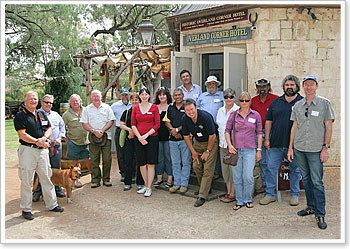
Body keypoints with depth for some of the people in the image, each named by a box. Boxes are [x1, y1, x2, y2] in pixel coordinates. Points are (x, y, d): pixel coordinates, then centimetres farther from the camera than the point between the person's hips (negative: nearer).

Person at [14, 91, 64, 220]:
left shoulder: (42, 114, 15)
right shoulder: (20, 116, -3)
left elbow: (49, 129, 13)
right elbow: (22, 135, -11)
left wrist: (43, 138, -7)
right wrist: (37, 141, -16)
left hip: (42, 150, 5)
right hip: (27, 150, -5)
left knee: (46, 178, 11)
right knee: (26, 180, 1)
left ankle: (52, 204, 22)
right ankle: (26, 209, 13)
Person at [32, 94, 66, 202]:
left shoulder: (56, 115, 17)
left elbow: (62, 127, 18)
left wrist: (59, 138, 3)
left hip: (56, 146, 4)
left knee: (56, 169, 11)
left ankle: (57, 189, 22)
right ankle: (37, 192, 9)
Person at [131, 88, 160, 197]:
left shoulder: (154, 107, 1)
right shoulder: (135, 108, 9)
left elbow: (157, 124, -3)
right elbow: (133, 124, 6)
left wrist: (146, 135, -10)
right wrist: (139, 137, -6)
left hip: (152, 138, -3)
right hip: (139, 138, 3)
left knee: (150, 163, -3)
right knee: (141, 163, 6)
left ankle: (149, 187, 4)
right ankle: (146, 185, 20)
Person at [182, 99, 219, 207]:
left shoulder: (206, 117, -29)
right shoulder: (185, 119, -13)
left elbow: (212, 136, -19)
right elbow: (186, 136, 0)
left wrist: (207, 151, -12)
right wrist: (193, 152, 1)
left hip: (211, 142, -5)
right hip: (197, 142, 5)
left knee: (208, 169, -10)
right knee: (196, 166, 4)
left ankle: (202, 196, -6)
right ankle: (205, 187, 27)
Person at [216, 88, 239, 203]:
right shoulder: (220, 111, 13)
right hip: (222, 143, 6)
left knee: (233, 168, -3)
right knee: (225, 168, 10)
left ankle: (233, 194, 7)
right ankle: (228, 192, 22)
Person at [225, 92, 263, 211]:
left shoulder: (256, 115, 5)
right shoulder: (233, 115, 5)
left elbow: (259, 133, 7)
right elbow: (227, 131, 7)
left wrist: (259, 150, 3)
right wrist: (230, 145, -5)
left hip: (250, 150, -1)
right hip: (235, 149, 1)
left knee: (248, 177, -4)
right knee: (237, 177, 5)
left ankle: (248, 199, 17)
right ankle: (239, 201, 19)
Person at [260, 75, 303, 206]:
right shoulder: (276, 102, 10)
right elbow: (268, 121, 10)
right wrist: (267, 139, 4)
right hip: (276, 144, 2)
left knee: (295, 170, 10)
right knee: (271, 168, 3)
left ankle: (295, 195, 24)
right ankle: (270, 194, 16)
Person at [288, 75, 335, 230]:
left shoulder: (325, 104, 0)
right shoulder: (298, 105, 10)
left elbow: (328, 127, -1)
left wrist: (326, 148, -7)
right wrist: (290, 147, 8)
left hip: (316, 150, -4)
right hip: (299, 148, 4)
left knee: (317, 182, -5)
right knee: (306, 179, 13)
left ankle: (320, 214, 6)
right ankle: (311, 207, 28)